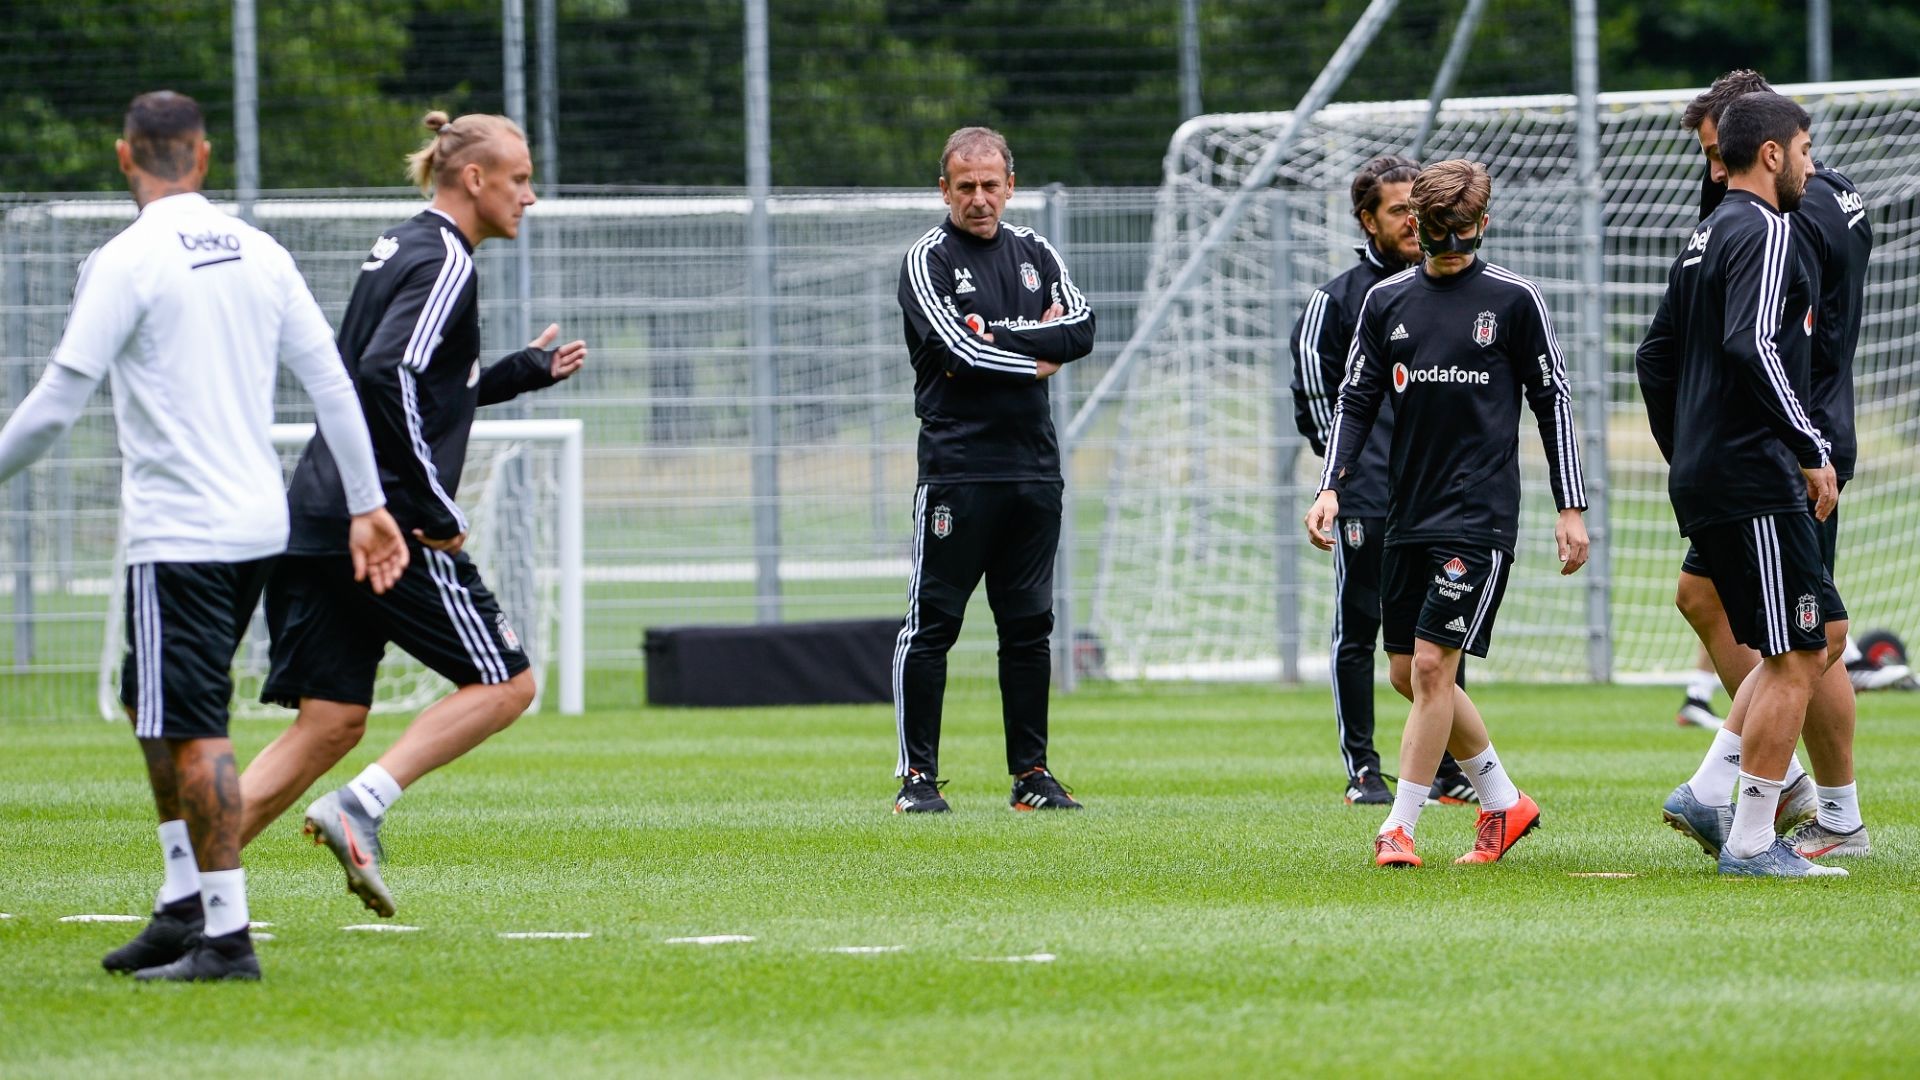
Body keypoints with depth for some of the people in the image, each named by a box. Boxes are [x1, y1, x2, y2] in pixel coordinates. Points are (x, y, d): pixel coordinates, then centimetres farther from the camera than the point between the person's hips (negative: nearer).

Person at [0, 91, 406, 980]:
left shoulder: (127, 262, -11)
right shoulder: (259, 253, 9)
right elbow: (331, 383, 8)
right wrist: (366, 505, 13)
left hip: (180, 533, -7)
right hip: (259, 521, 7)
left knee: (190, 731, -5)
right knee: (153, 706, 19)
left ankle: (225, 936, -7)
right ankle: (184, 902, 17)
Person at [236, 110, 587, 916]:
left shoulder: (397, 249, 21)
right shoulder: (443, 263, -9)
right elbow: (388, 377, -22)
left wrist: (527, 370, 32)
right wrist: (435, 509, -19)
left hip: (314, 517, 9)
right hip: (382, 518, -9)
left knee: (331, 722, 7)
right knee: (504, 683, 0)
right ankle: (361, 805, -15)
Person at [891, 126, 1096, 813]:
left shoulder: (1034, 253, 14)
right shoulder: (928, 259, -2)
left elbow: (1082, 326, -2)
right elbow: (962, 350, -16)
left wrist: (997, 336, -11)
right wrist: (1036, 359, -5)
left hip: (1033, 468, 5)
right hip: (957, 467, -5)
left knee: (1029, 626, 8)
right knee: (932, 623, -5)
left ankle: (1031, 774, 13)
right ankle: (917, 775, -2)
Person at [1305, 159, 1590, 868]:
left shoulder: (1513, 298, -1)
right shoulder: (1386, 301, 9)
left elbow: (1552, 401, 2)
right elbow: (1356, 401, 11)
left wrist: (1571, 507, -1)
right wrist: (1331, 487, -3)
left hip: (1479, 517, -5)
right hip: (1407, 516, 5)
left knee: (1433, 666, -13)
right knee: (1409, 675, 8)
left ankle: (1399, 828, -8)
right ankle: (1504, 803, 24)